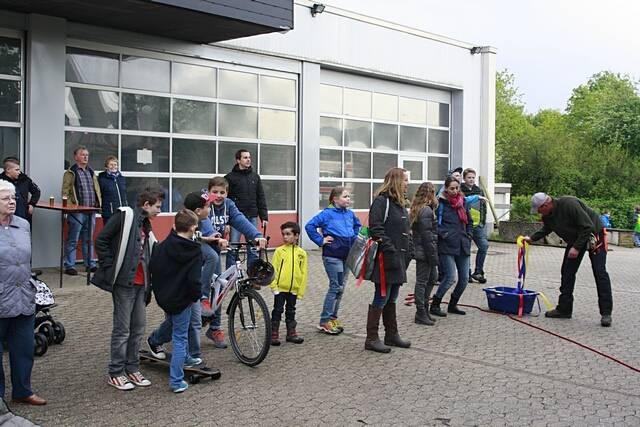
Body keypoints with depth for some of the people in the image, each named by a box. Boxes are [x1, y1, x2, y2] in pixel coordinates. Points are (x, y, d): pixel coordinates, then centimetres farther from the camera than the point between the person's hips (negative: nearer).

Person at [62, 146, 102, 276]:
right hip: (77, 212, -6)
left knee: (89, 240, 13)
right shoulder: (70, 173, -3)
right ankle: (69, 266, 5)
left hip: (91, 211, 6)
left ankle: (90, 264, 21)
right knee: (73, 240, -1)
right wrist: (71, 207, -16)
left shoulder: (91, 172, 17)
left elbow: (97, 189, 20)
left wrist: (98, 203, 9)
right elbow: (65, 192, -8)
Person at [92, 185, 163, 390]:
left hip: (140, 283, 8)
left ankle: (132, 369, 24)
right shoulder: (124, 216, -9)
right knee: (122, 329, 0)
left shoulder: (146, 225, 16)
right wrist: (110, 267, -11)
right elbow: (101, 241, -12)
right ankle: (116, 373, 11)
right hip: (124, 281, -8)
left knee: (138, 327, 12)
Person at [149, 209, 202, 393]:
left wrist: (159, 291, 11)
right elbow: (194, 281, -23)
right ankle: (176, 381, 7)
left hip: (163, 297, 5)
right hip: (182, 300, -5)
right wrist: (196, 297, -5)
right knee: (180, 339, 3)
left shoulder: (162, 246, -4)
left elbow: (152, 269, -2)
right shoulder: (194, 252, -17)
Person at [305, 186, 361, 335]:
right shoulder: (327, 213, -10)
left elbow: (357, 225, 30)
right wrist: (320, 240, -13)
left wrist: (354, 237, 15)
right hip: (332, 256, -7)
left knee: (341, 287, 12)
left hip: (347, 255, 7)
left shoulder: (350, 214, 9)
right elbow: (309, 226, -15)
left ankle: (333, 317, 24)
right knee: (336, 287, -6)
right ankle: (324, 321, 2)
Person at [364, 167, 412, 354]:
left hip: (399, 259, 9)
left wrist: (407, 251, 12)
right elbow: (376, 229, -20)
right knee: (381, 298, -4)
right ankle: (371, 339, 4)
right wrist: (390, 249, -22)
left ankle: (392, 335, 26)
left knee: (391, 299, 16)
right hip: (385, 259, -9)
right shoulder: (381, 201, -12)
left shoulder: (399, 204, 18)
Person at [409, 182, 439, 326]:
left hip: (421, 252, 10)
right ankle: (421, 314, 6)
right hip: (425, 252, -10)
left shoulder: (417, 209, 14)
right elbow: (427, 235, -19)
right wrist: (433, 256, -16)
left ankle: (424, 310, 24)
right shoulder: (426, 211, -16)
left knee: (431, 279, 18)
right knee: (422, 282, -2)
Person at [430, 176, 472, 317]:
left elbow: (469, 221, 25)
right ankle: (434, 305, 1)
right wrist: (444, 234, -14)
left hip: (462, 246, 6)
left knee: (464, 278, 5)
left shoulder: (463, 202, 15)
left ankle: (452, 305, 24)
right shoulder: (441, 203, -3)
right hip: (447, 246, -6)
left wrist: (468, 236, 15)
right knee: (450, 277, -14)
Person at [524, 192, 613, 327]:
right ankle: (564, 309, 9)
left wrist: (576, 247, -29)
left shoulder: (570, 204, -33)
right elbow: (546, 229, 16)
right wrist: (532, 238, 4)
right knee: (567, 272, 3)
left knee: (600, 273, -11)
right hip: (575, 239, 8)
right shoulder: (547, 215, -8)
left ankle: (606, 313, -8)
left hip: (594, 234, -8)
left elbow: (588, 227, -30)